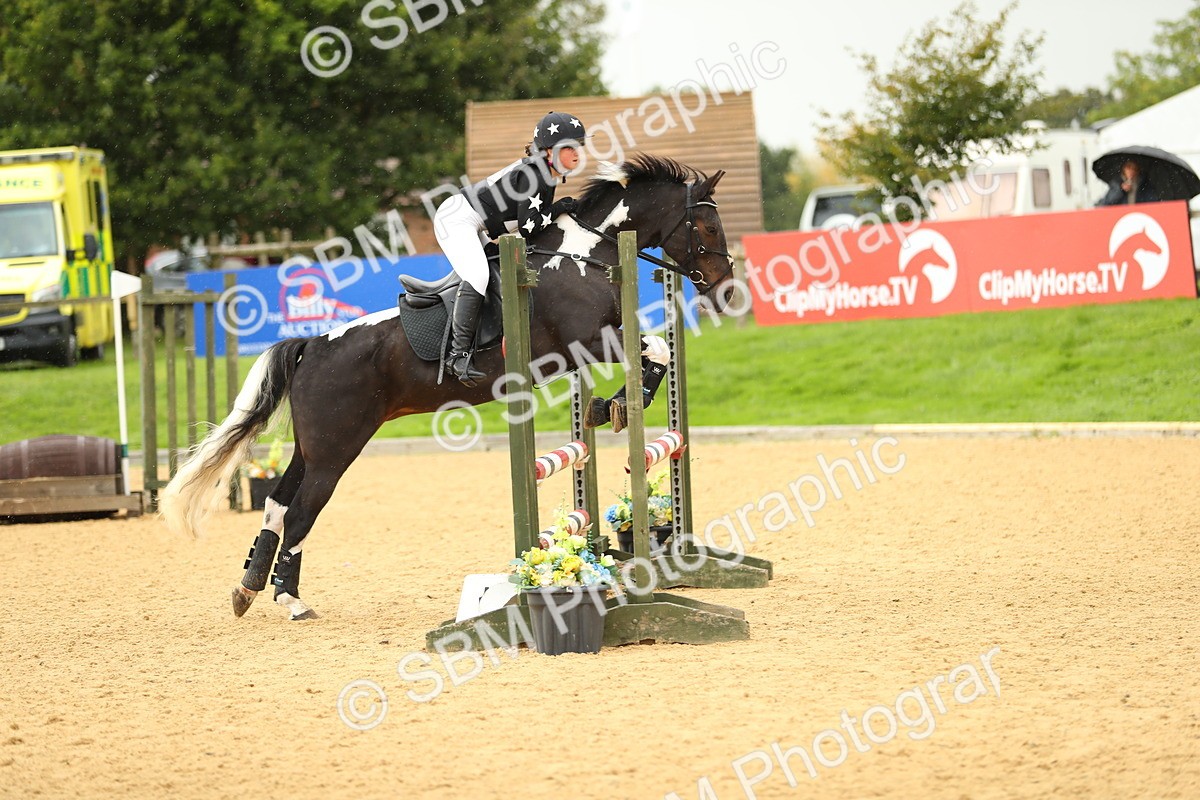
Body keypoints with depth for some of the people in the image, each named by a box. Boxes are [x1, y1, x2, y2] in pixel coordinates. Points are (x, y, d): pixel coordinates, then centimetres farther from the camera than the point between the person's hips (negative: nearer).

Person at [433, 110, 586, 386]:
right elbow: (528, 227, -21)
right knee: (477, 276, -26)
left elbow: (535, 220, 15)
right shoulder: (533, 174, -20)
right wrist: (558, 209, -9)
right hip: (457, 219, -11)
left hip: (474, 228, 11)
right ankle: (459, 355, -33)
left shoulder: (547, 176, 10)